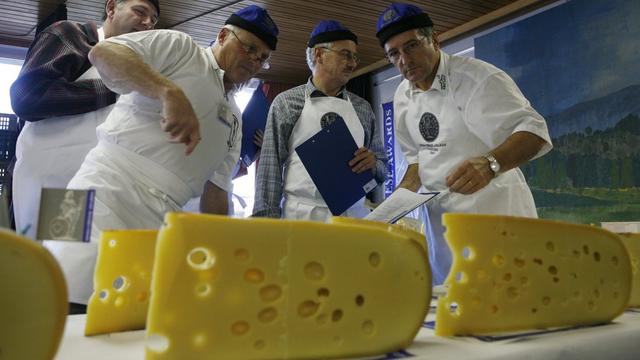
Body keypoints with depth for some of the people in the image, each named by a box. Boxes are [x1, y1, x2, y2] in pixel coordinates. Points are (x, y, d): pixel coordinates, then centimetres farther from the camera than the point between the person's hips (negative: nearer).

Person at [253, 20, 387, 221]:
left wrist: (373, 163, -8)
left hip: (353, 216, 3)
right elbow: (270, 165, -2)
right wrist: (269, 221, -10)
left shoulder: (363, 108, 10)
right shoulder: (286, 102, 1)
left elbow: (382, 170, 14)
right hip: (301, 216, -3)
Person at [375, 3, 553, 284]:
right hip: (441, 223, 6)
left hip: (494, 216, -6)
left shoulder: (477, 78, -16)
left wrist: (489, 164, -40)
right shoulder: (402, 98, 5)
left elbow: (534, 132, -22)